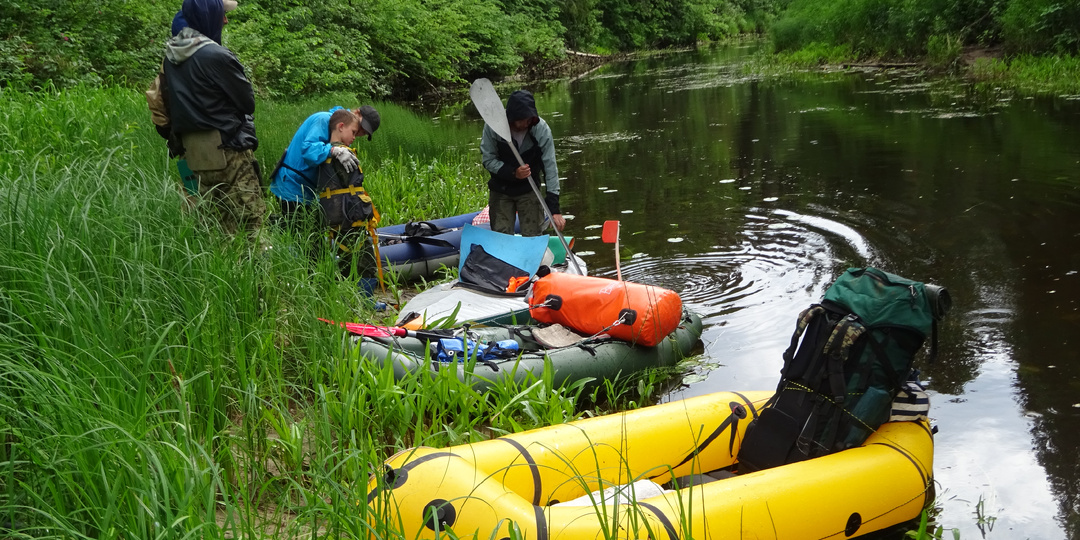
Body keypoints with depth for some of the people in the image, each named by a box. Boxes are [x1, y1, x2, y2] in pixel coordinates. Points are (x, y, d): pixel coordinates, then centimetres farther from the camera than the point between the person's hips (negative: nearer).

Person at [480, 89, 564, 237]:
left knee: (533, 238, -3)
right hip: (500, 190, 0)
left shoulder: (542, 129, -20)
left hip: (529, 190, 0)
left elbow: (550, 168, -18)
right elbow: (488, 160, -11)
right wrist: (512, 173, -29)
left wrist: (554, 208, -23)